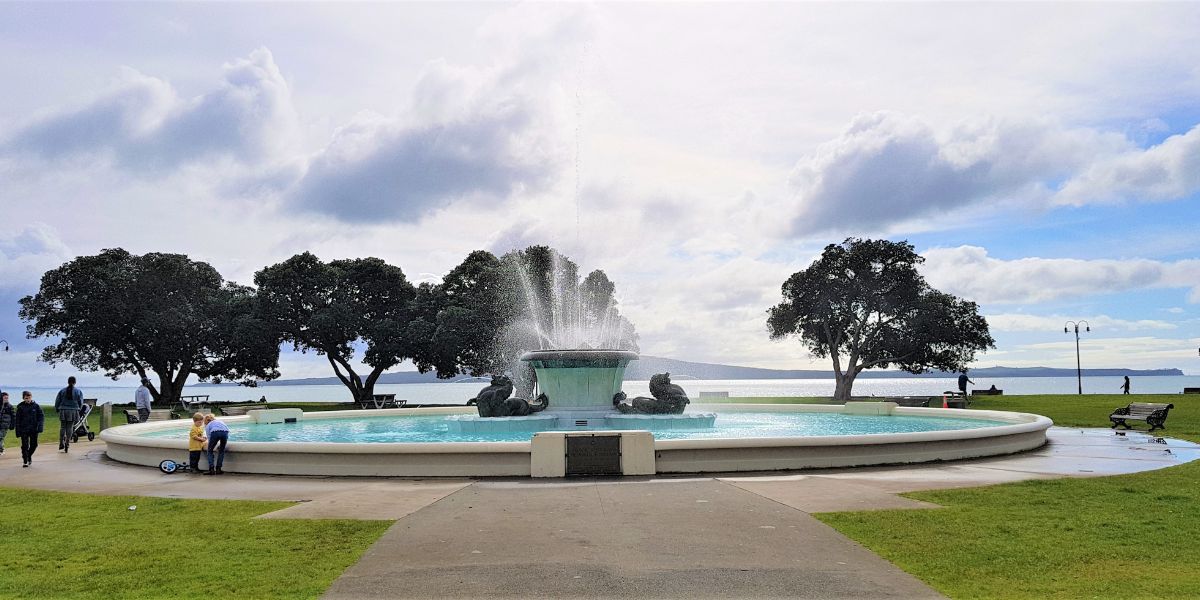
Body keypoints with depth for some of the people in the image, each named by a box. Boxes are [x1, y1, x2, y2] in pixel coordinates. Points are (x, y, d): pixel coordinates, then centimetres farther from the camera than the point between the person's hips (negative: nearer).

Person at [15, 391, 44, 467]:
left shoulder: (36, 406, 1)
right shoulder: (20, 407, 0)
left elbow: (41, 416, 3)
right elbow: (17, 420, 3)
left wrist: (39, 425, -11)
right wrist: (18, 431, -1)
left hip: (34, 429, 1)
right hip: (24, 429, -1)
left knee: (34, 445, 5)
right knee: (25, 446, -2)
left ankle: (29, 455, 33)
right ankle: (25, 461, 7)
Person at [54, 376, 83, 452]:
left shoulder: (62, 391, 2)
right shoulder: (78, 391, 1)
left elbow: (57, 401, 4)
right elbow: (81, 402, 4)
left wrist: (57, 410, 21)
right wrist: (78, 410, 22)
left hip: (63, 411, 1)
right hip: (73, 412, -1)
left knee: (62, 427, 13)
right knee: (69, 428, 4)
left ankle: (61, 443, 7)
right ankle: (67, 445, 2)